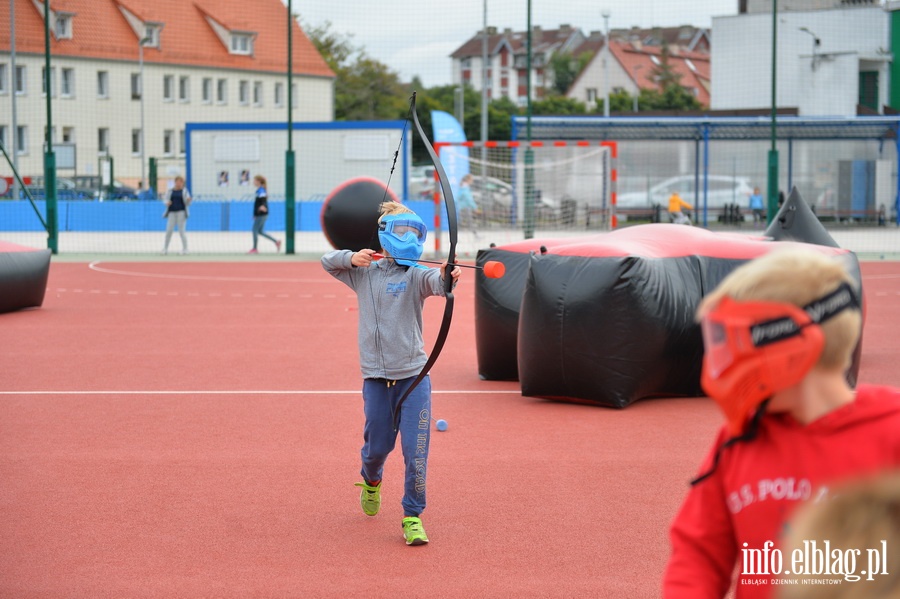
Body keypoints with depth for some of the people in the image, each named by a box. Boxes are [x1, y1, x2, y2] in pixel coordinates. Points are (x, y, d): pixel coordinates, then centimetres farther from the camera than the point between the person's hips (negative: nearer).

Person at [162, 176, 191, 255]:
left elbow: (187, 203, 2)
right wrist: (167, 202, -13)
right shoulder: (170, 191, 8)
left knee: (181, 231, -5)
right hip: (172, 213, 2)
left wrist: (188, 200, -20)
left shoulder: (184, 191, 4)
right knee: (169, 230, -5)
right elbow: (165, 199, 10)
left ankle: (185, 248, 5)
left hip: (181, 212, -2)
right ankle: (165, 248, 6)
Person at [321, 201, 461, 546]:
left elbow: (435, 283, -26)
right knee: (377, 446, 12)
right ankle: (371, 481, 46)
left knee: (415, 451, -8)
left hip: (413, 375, -2)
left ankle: (413, 517, 5)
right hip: (376, 376, 2)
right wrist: (351, 257, -1)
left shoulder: (415, 275, -4)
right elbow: (327, 261, 20)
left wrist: (446, 277, -50)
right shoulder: (363, 272, 8)